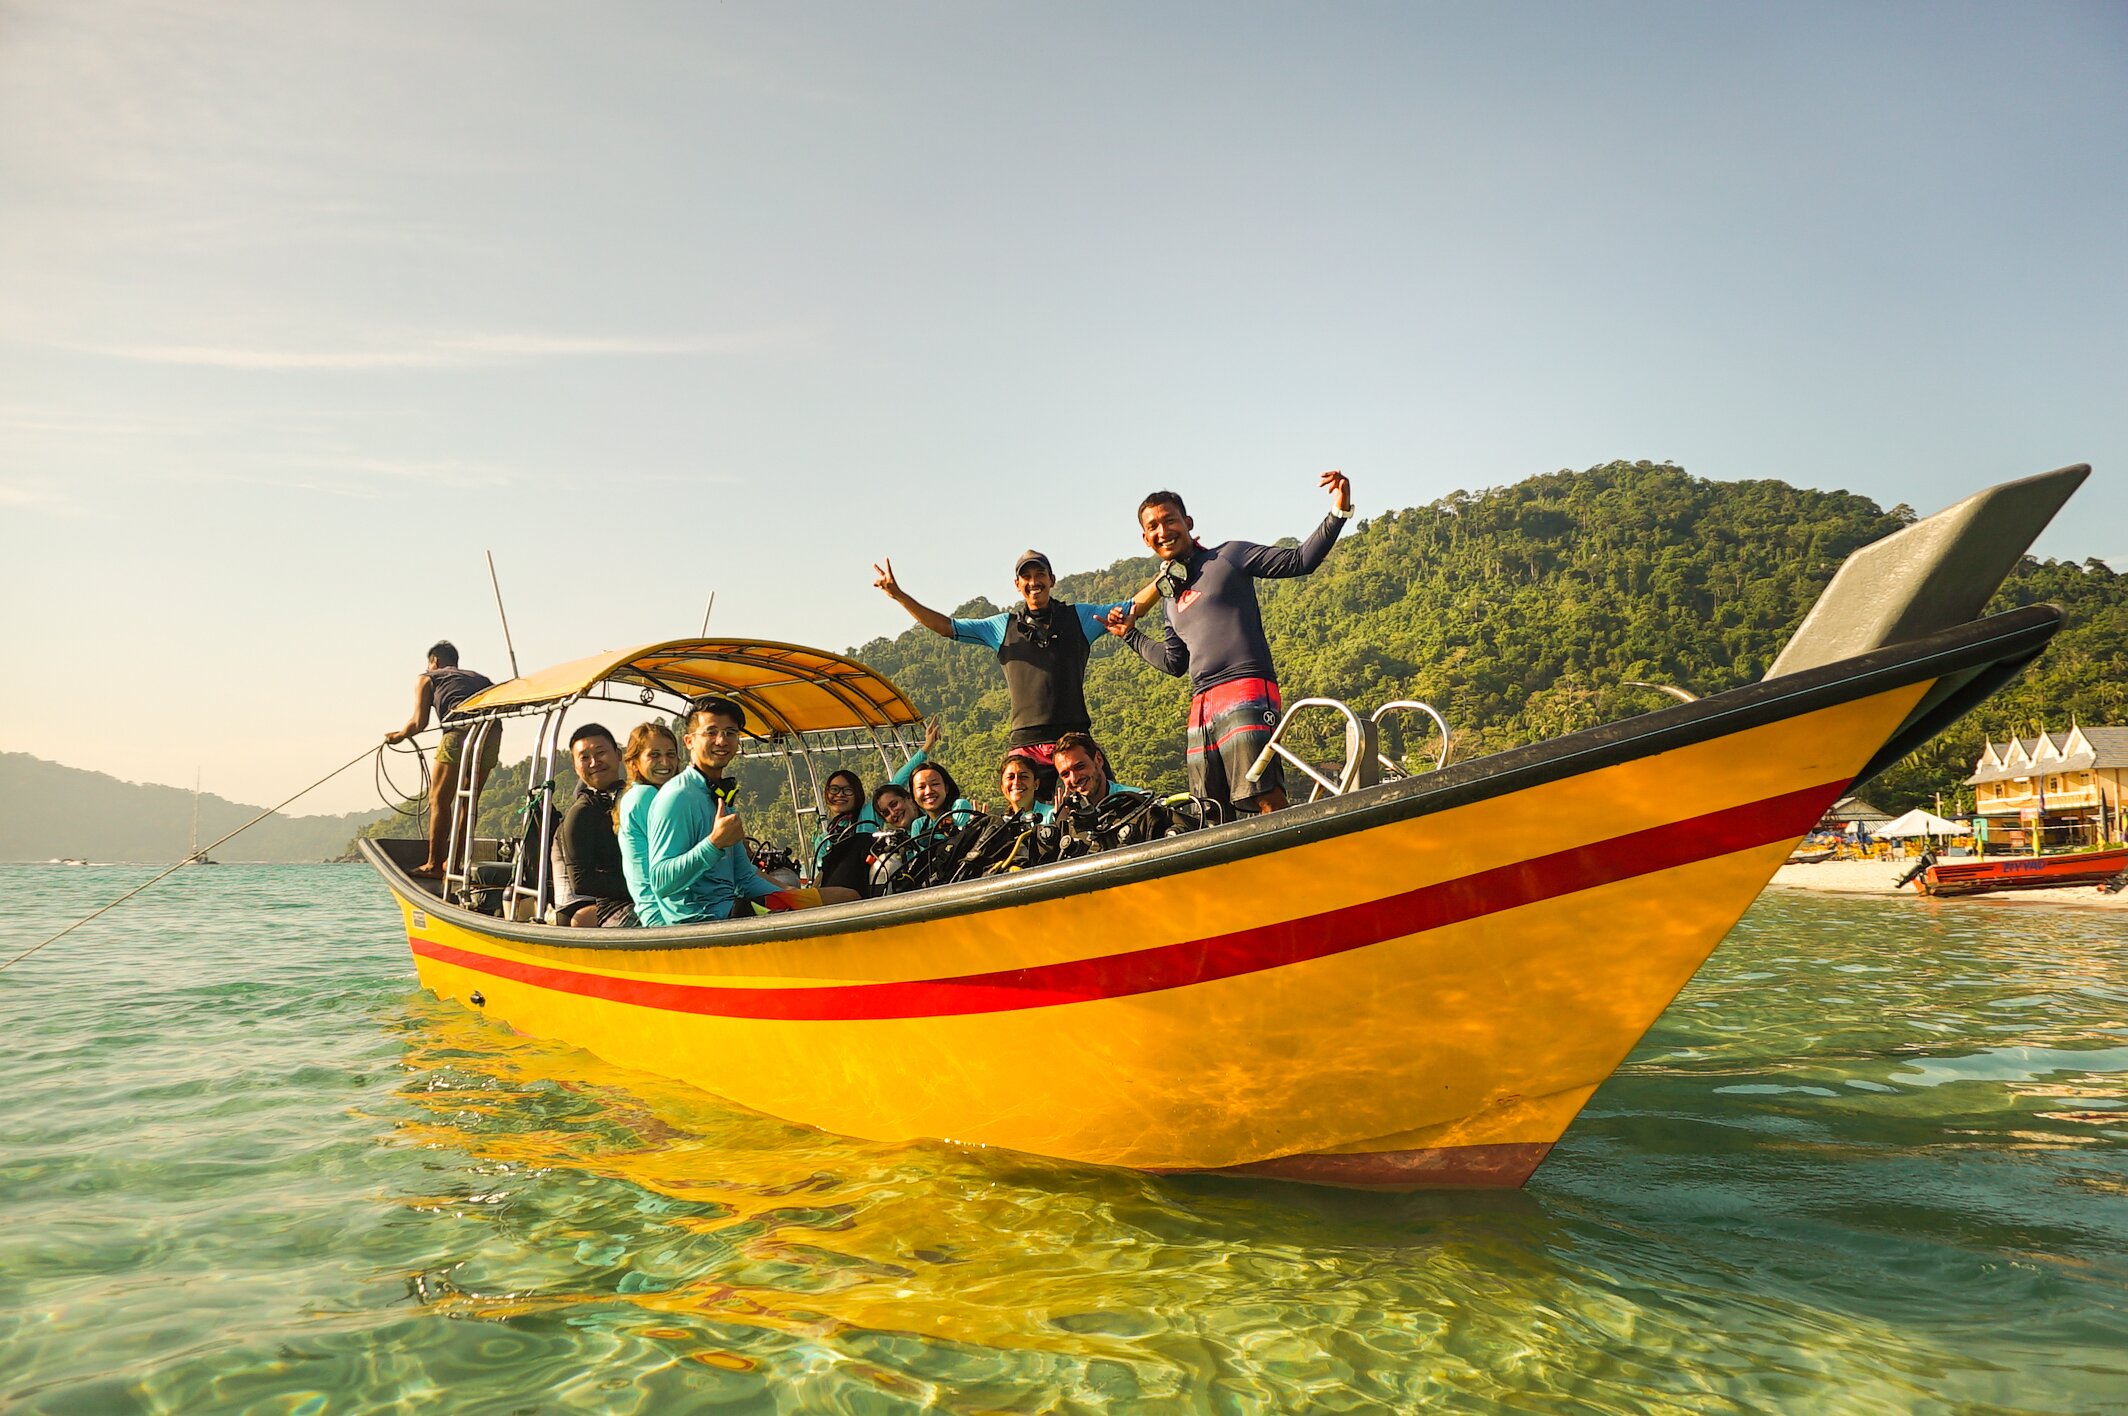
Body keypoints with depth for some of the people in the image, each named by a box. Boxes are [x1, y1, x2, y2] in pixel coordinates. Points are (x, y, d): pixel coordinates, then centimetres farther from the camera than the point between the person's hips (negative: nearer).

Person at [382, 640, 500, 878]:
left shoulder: (427, 678, 22)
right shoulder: (481, 678, 33)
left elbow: (419, 722, 11)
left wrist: (399, 736, 31)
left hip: (461, 732, -4)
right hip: (493, 732, 4)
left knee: (439, 800, 6)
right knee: (469, 801, 16)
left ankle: (434, 864, 6)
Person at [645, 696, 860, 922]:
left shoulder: (720, 796, 19)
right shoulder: (678, 796, -12)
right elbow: (660, 883, -22)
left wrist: (795, 904, 7)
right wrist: (715, 843, -29)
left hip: (730, 908, 10)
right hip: (700, 918, -10)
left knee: (847, 897, 8)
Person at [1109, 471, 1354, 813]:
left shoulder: (1227, 555, 8)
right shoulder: (1170, 595, 26)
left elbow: (1300, 560, 2)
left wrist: (1338, 513, -8)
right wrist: (1130, 634, 33)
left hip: (1246, 694, -7)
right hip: (1201, 706, 7)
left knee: (1267, 800, -20)